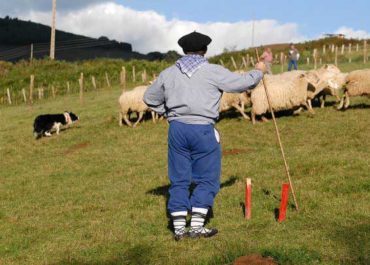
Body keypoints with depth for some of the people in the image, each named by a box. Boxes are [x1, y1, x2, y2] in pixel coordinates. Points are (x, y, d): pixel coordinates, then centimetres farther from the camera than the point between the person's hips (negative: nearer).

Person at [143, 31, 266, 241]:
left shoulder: (169, 73, 9)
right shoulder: (213, 72, -5)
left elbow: (150, 98, 18)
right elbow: (243, 83, 0)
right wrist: (259, 71, 18)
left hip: (177, 128, 4)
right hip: (203, 130, -4)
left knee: (179, 179, 10)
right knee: (207, 179, 7)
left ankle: (179, 228, 10)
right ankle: (197, 226, 3)